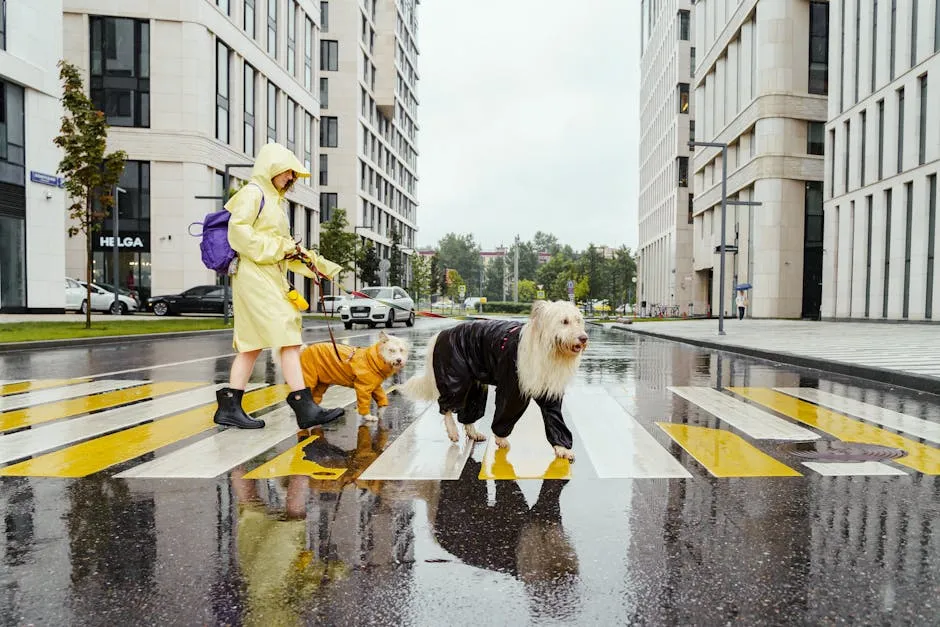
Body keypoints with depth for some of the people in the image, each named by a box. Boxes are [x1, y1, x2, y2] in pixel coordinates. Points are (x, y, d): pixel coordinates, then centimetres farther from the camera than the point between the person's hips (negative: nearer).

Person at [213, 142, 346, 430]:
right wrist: (276, 248, -15)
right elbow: (238, 231, -16)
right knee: (288, 336, -14)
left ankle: (229, 406, 11)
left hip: (270, 277, 10)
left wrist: (320, 265, 22)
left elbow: (285, 245, 28)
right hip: (255, 275, -10)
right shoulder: (253, 192, -3)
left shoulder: (272, 200, 26)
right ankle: (305, 408, -15)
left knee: (253, 343, 8)